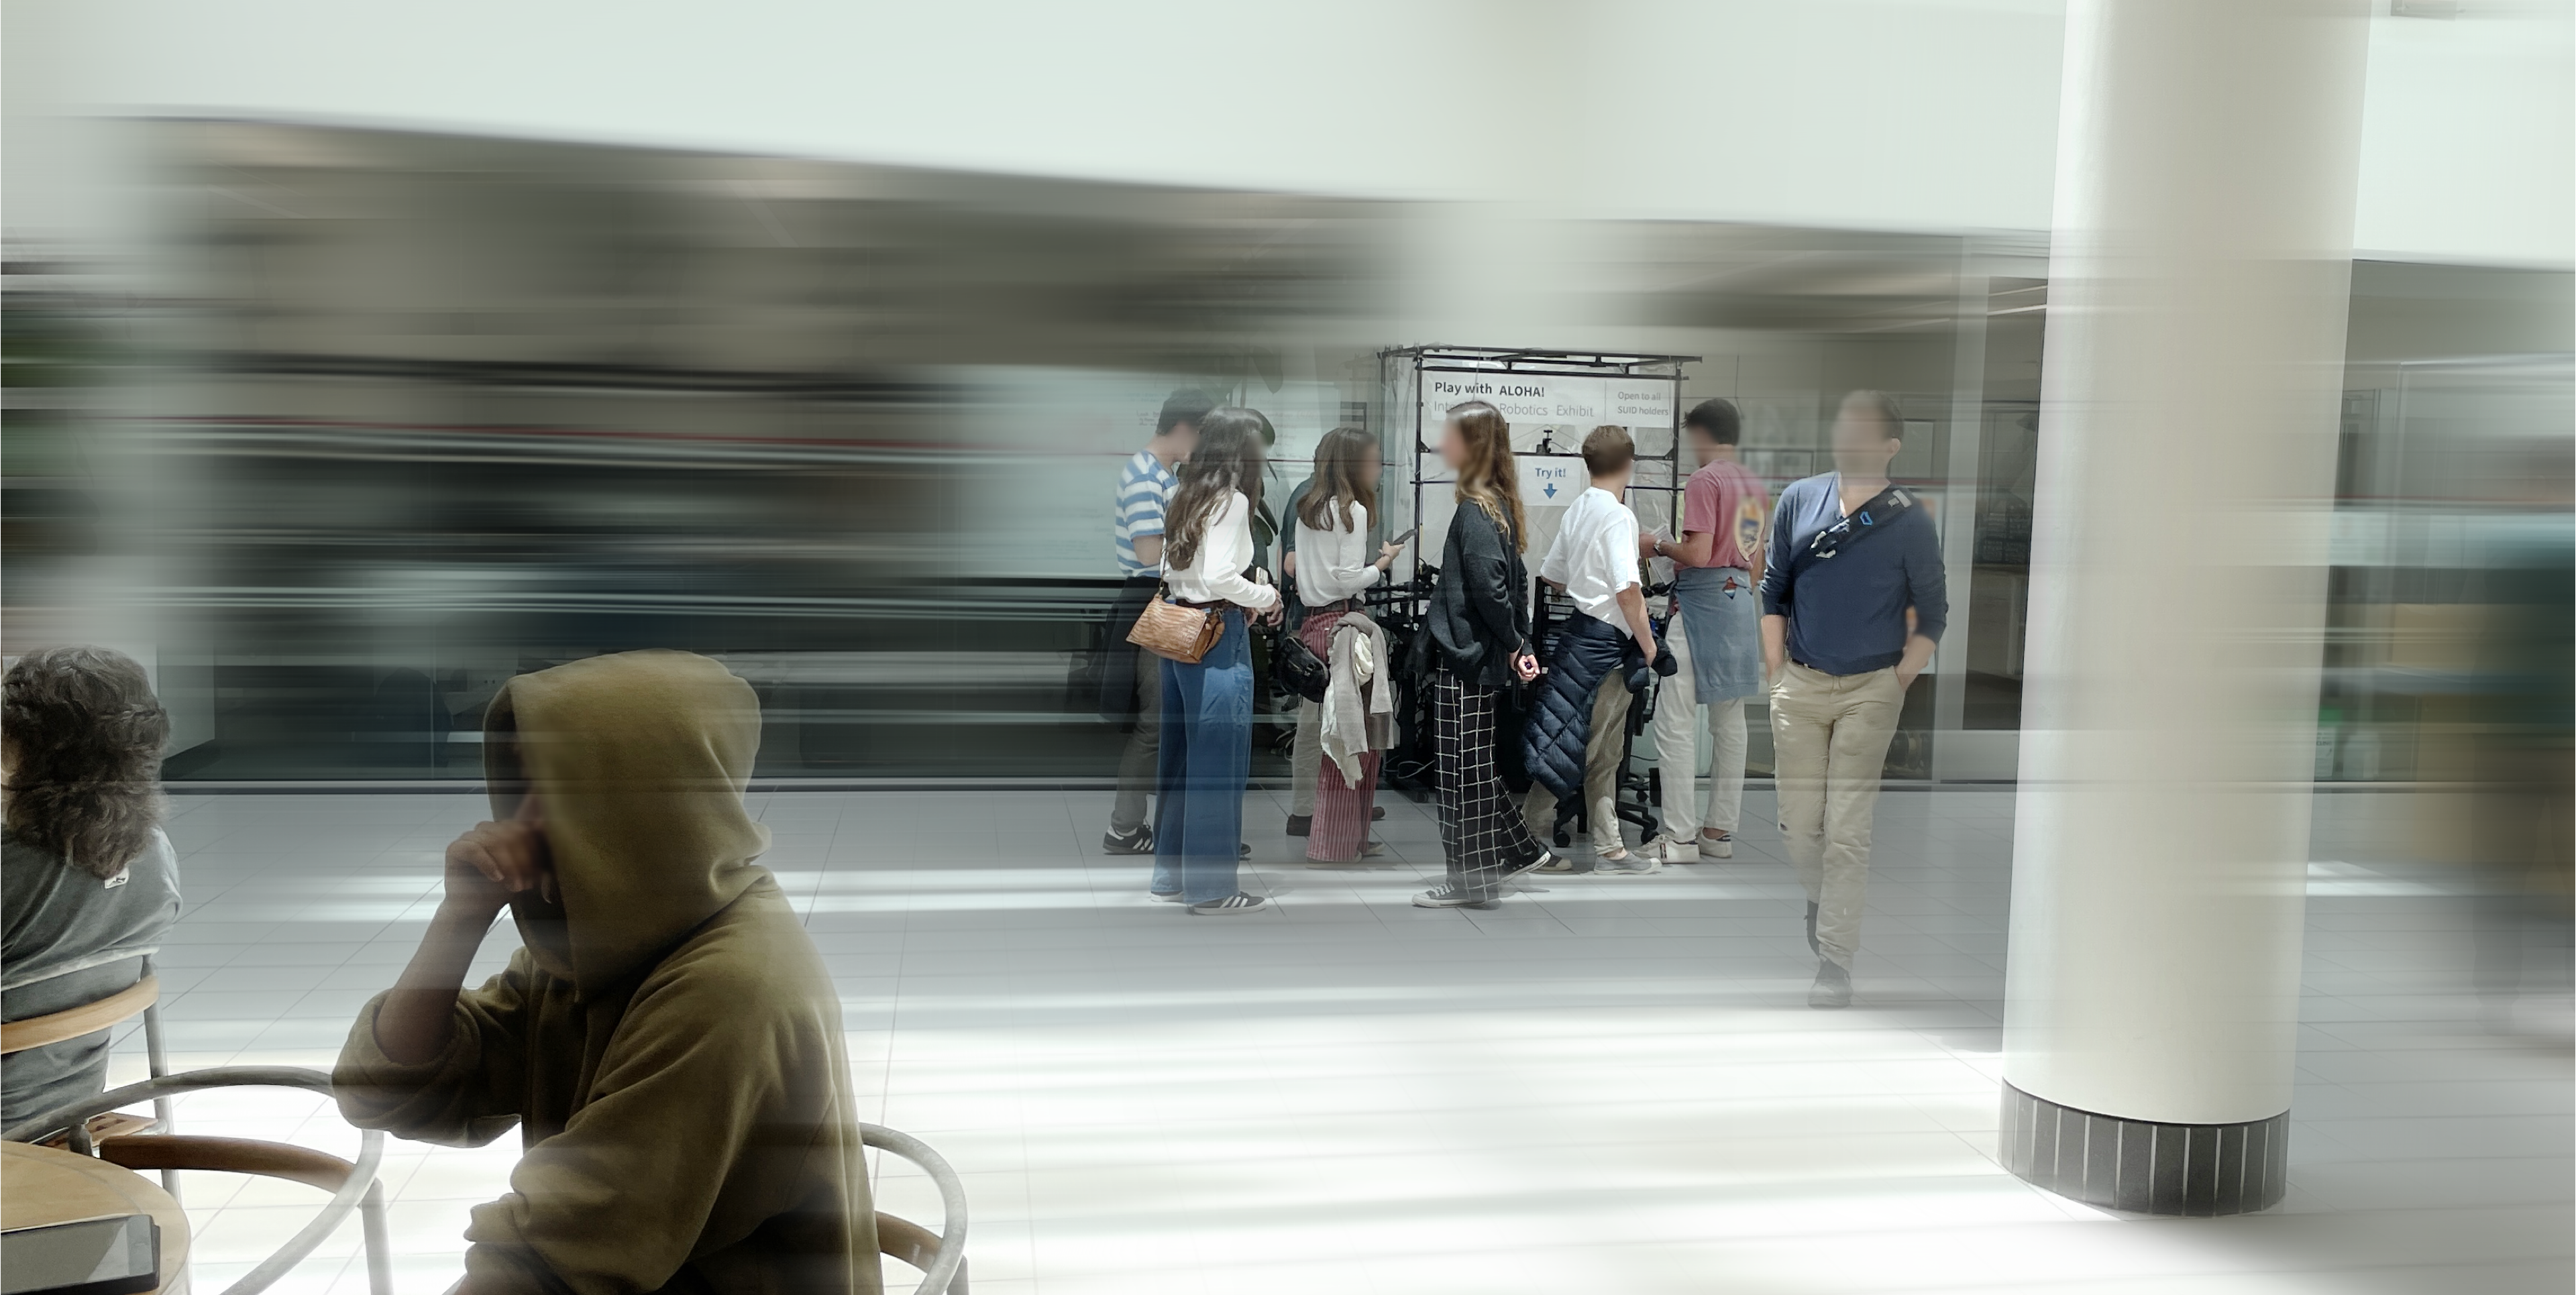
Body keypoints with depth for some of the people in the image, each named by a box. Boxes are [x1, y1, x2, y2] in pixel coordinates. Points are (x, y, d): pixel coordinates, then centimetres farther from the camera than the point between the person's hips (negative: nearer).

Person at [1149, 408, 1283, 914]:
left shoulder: (1188, 497, 11)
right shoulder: (1231, 499, -13)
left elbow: (1171, 572, 13)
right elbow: (1219, 577, -22)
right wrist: (1268, 597, -6)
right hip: (1218, 639, -9)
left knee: (1182, 756, 15)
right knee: (1218, 762, -1)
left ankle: (1172, 873, 25)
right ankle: (1212, 886, 5)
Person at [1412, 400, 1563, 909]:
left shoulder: (1474, 510, -17)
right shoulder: (1497, 505, 10)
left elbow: (1489, 588, -23)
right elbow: (1516, 581, 13)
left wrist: (1513, 645, -11)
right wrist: (1520, 645, 12)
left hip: (1465, 659, -9)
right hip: (1478, 657, 9)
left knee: (1462, 769, 1)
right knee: (1474, 766, 19)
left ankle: (1472, 881, 10)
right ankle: (1518, 849, 27)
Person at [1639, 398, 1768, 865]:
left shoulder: (1704, 480, -11)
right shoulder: (1755, 485, 14)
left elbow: (1697, 554, -18)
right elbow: (1757, 561, 18)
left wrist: (1659, 545, -1)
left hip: (1701, 599, -9)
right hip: (1742, 599, 9)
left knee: (1675, 719, -6)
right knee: (1730, 720, 10)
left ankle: (1680, 836, -7)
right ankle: (1719, 830, 16)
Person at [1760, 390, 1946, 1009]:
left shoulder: (1909, 522, -5)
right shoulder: (1799, 501, 3)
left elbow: (1931, 617, 3)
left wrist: (1897, 685, -3)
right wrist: (1777, 677, 6)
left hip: (1870, 692, -3)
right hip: (1800, 684, 3)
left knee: (1847, 830, -4)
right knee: (1799, 820, 10)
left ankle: (1835, 961, 2)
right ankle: (1819, 902, 38)